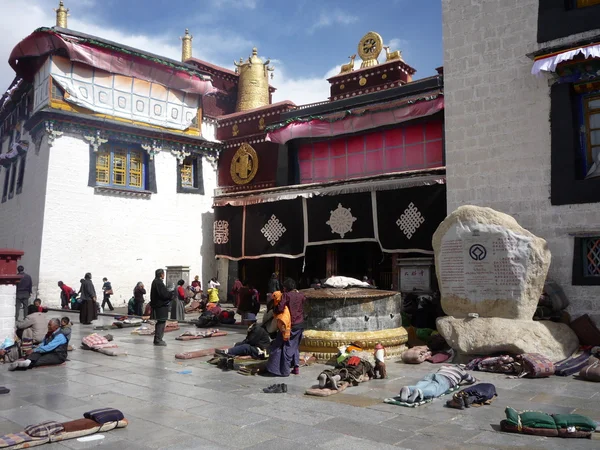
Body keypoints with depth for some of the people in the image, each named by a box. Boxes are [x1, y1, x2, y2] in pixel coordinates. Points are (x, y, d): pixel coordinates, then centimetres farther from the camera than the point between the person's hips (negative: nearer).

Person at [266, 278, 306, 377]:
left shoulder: (286, 295, -13)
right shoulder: (301, 295, 3)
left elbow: (280, 308, -22)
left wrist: (274, 308, -2)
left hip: (289, 325, -6)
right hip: (300, 324, 6)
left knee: (286, 346, 1)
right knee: (295, 346, 19)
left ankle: (285, 370, 2)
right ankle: (296, 367, 17)